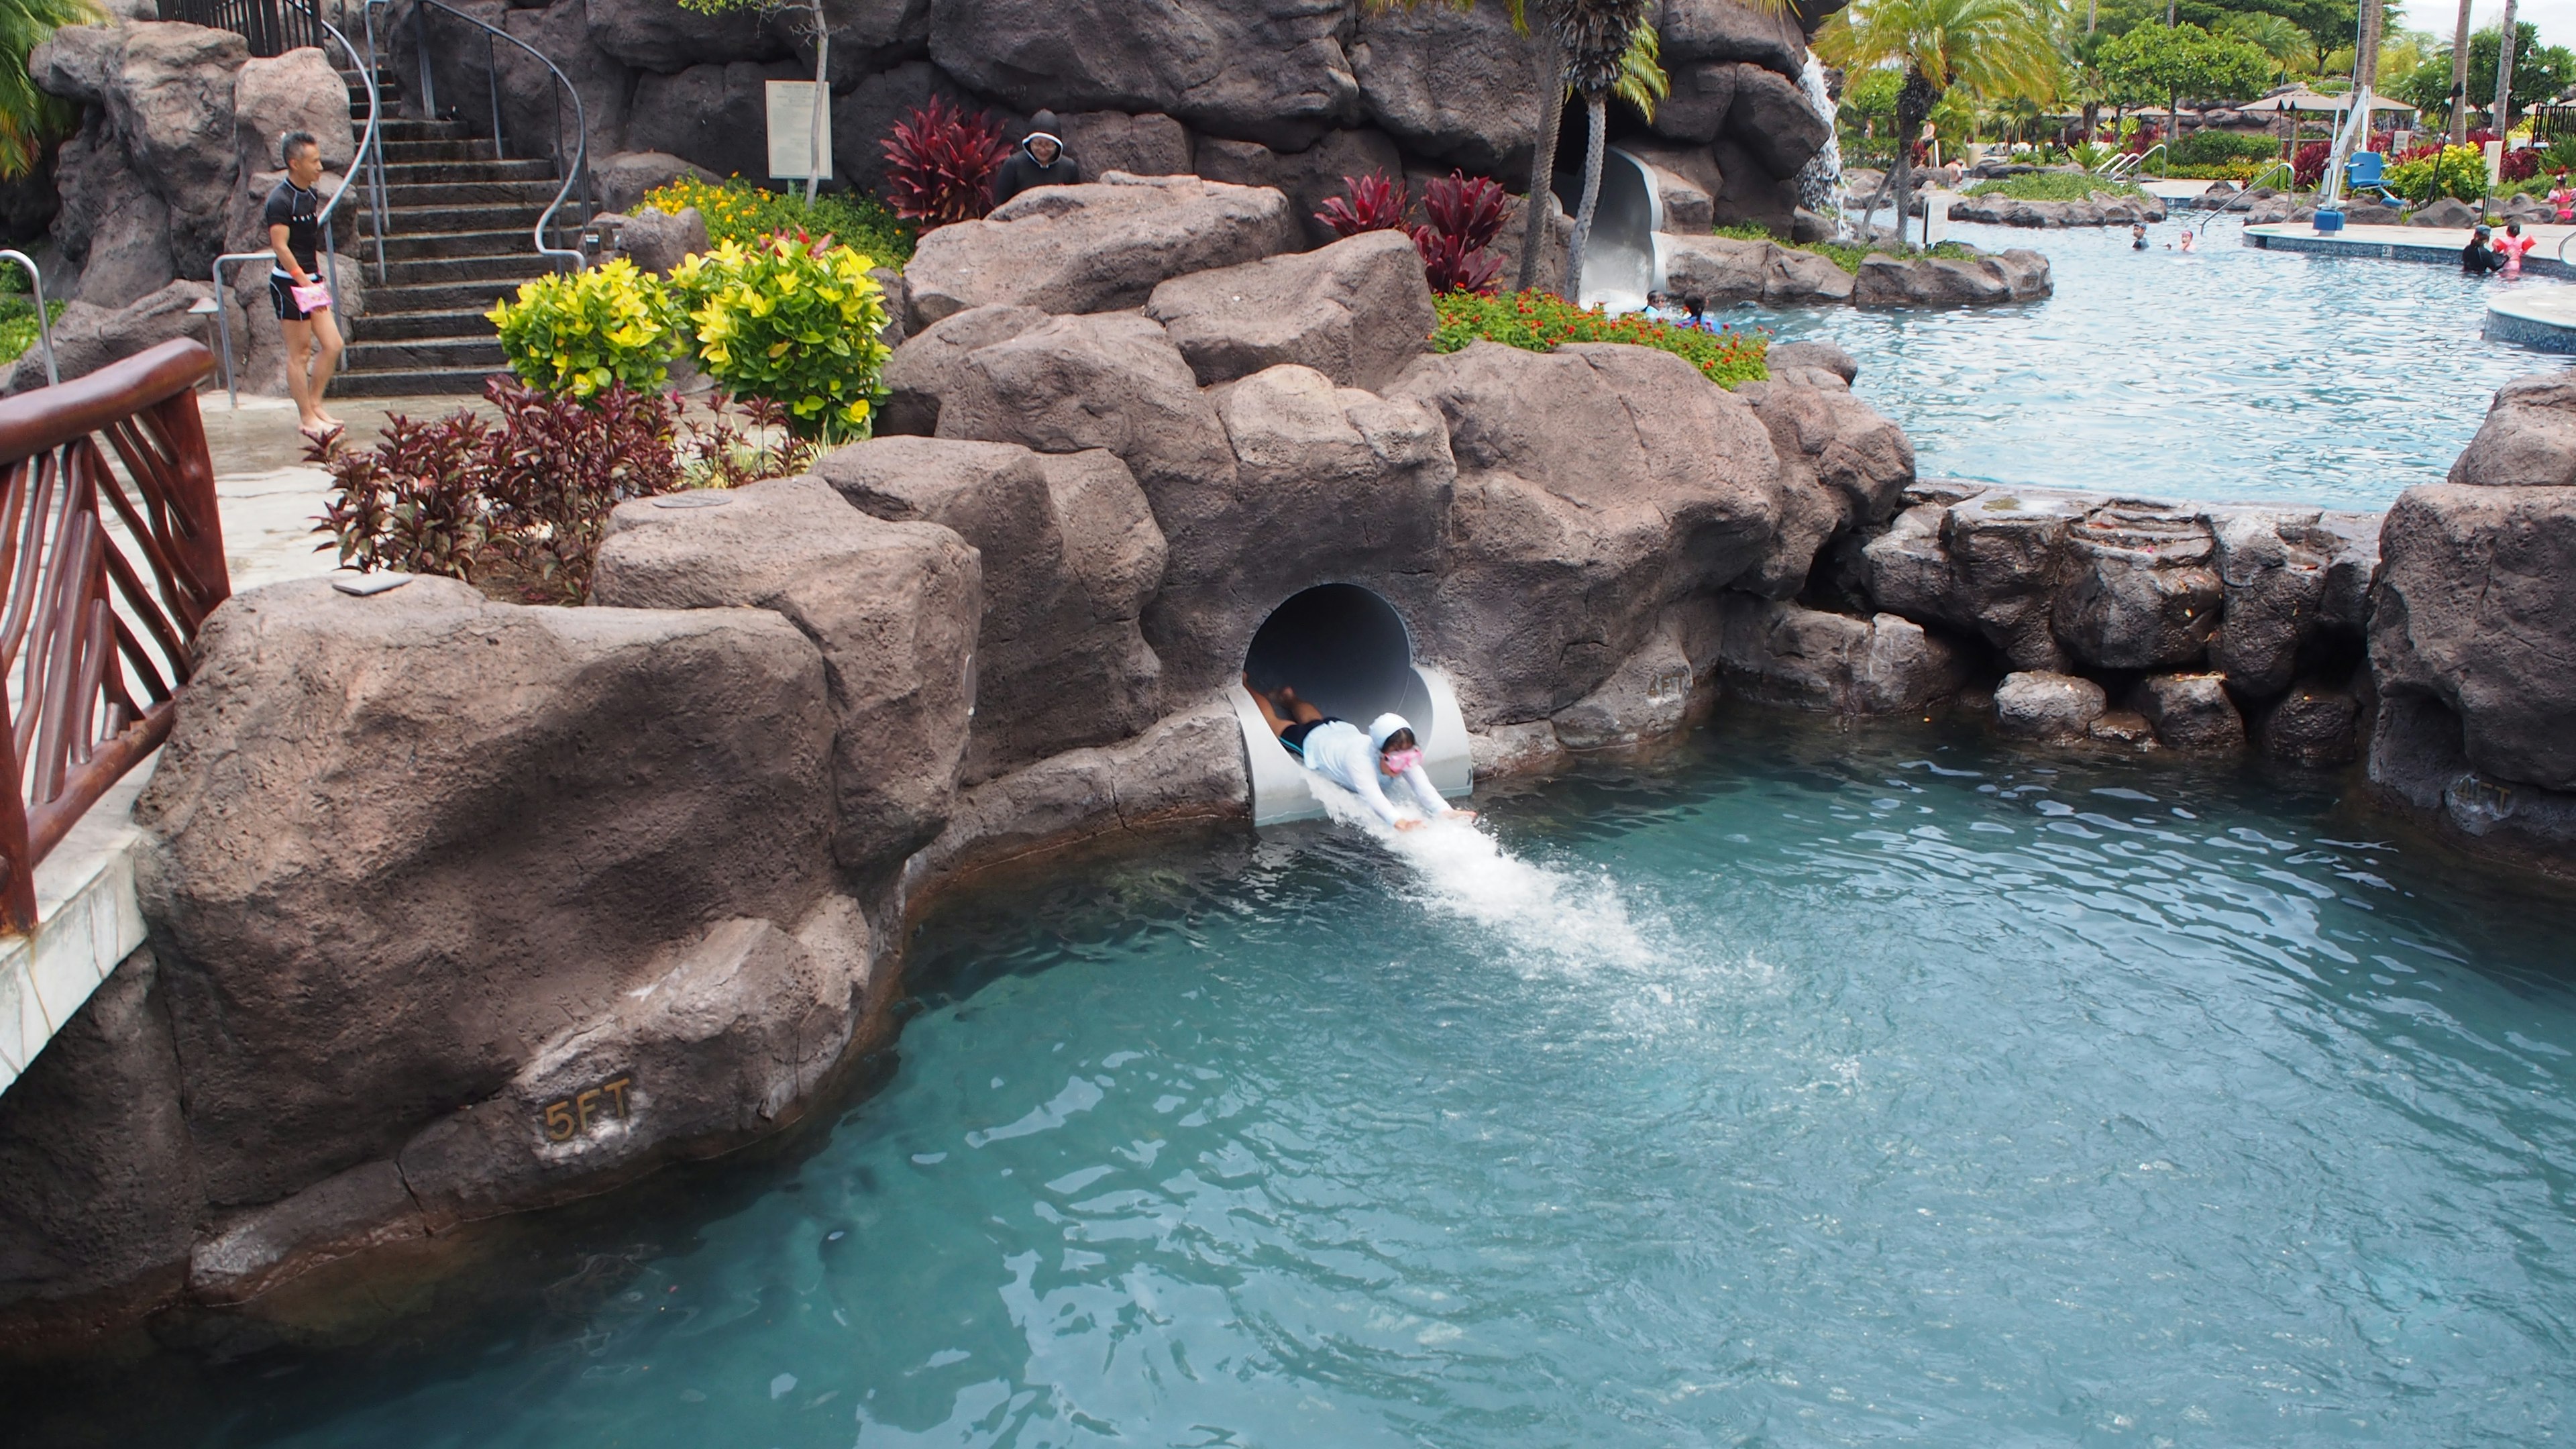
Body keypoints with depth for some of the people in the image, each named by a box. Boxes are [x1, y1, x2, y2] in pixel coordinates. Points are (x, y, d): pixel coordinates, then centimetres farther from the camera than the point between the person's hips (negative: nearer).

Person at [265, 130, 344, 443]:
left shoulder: (312, 194, 10)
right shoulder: (280, 200, -16)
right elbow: (280, 247, -18)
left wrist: (317, 279, 14)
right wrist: (305, 283, -19)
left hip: (310, 280, 8)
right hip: (289, 283, -8)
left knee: (332, 345, 6)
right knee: (300, 352, -1)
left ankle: (314, 405, 19)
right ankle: (307, 417, 6)